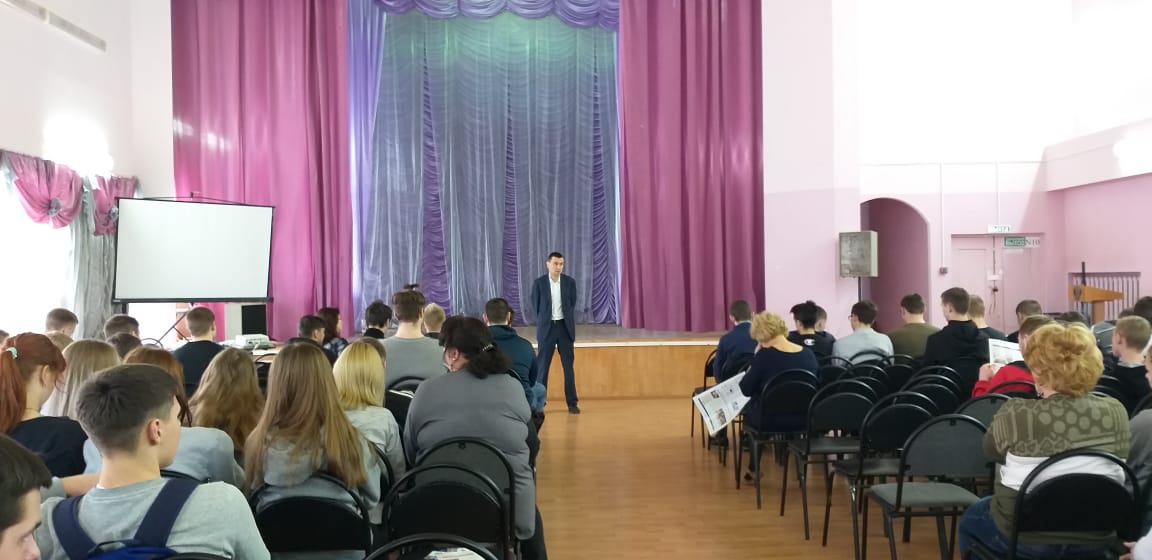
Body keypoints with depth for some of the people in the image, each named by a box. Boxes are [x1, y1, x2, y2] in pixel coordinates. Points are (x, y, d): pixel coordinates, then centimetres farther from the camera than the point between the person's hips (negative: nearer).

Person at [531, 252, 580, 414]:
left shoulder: (570, 282, 0)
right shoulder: (539, 283, -4)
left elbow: (572, 305, 8)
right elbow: (536, 306, 3)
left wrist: (568, 323, 8)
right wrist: (544, 323, 7)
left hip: (565, 326, 1)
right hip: (547, 327, -1)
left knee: (568, 365, 4)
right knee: (542, 366, 2)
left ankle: (572, 402, 11)